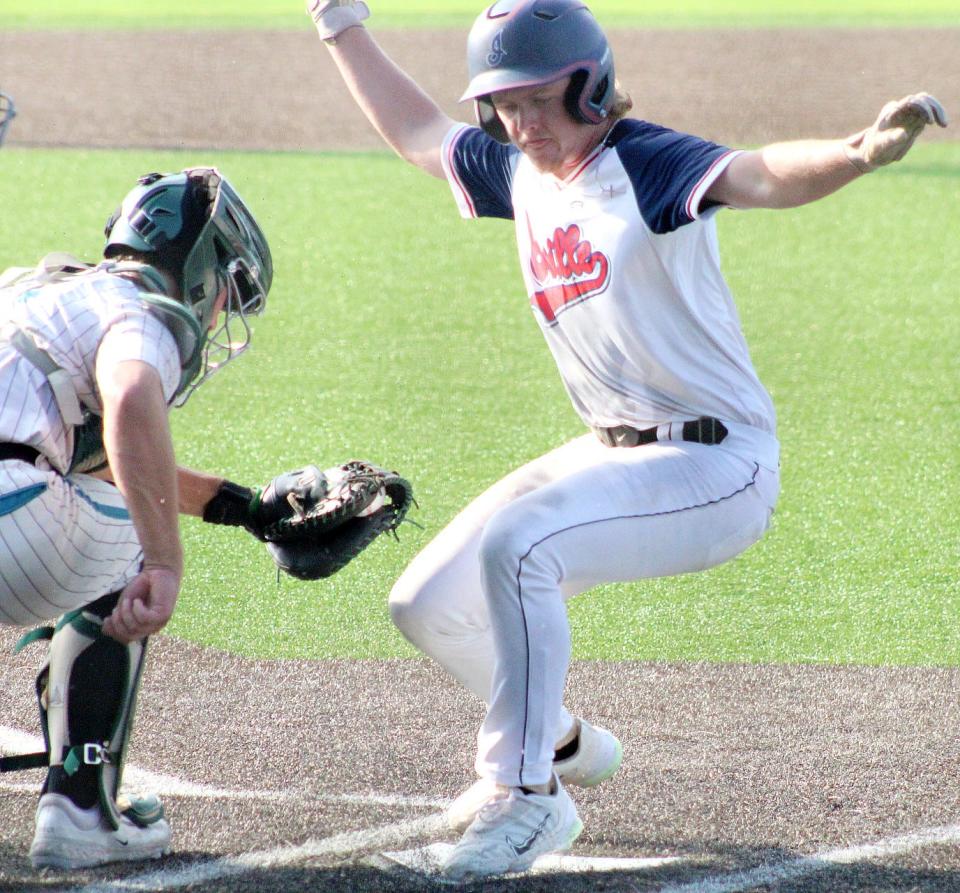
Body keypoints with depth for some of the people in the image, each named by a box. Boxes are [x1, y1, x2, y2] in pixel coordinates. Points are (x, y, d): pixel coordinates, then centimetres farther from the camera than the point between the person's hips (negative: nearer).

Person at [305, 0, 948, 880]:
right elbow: (418, 131, 26)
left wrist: (861, 152, -57)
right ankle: (562, 744, 33)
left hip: (718, 467, -9)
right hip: (612, 452, 9)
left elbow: (759, 176, -37)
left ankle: (530, 797, -19)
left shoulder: (648, 165, -18)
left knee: (516, 545, -31)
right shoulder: (518, 170, 6)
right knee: (429, 603, 8)